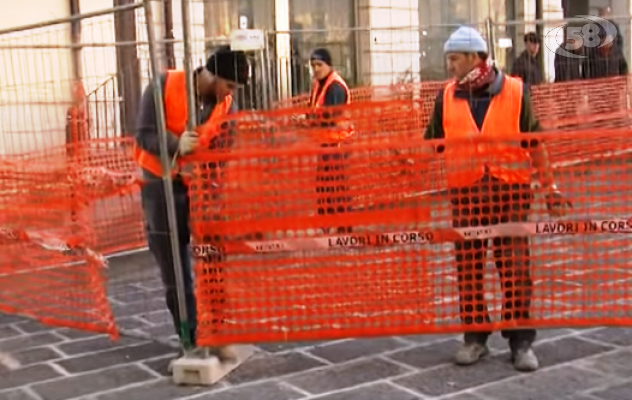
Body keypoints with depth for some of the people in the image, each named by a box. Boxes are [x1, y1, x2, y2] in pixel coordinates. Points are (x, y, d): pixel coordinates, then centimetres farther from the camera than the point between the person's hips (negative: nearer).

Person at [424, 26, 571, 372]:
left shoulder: (515, 92, -2)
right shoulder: (447, 98, 4)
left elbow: (534, 144, 3)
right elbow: (432, 145, 12)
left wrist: (550, 188, 2)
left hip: (510, 191, -2)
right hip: (465, 193, 2)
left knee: (515, 267, 1)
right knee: (468, 267, 6)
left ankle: (520, 340, 12)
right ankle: (475, 337, 19)